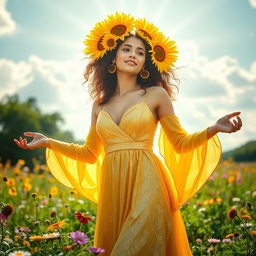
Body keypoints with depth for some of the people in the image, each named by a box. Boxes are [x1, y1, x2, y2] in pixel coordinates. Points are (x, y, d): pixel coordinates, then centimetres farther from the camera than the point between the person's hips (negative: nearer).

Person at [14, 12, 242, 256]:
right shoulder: (100, 104, 13)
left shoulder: (156, 95, 4)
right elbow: (90, 153, 19)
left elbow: (180, 143, 5)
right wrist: (48, 142, 16)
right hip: (111, 189, 4)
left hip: (145, 185, -3)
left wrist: (213, 128, -12)